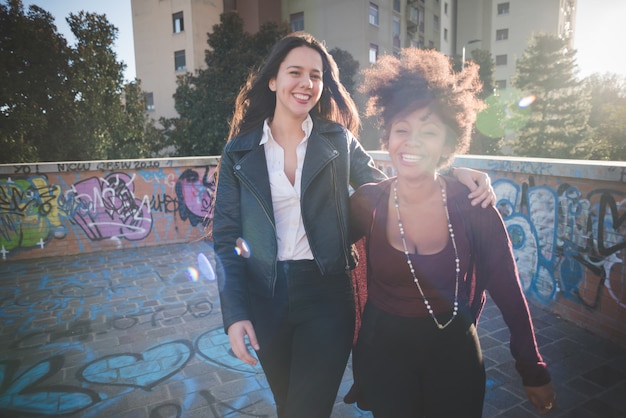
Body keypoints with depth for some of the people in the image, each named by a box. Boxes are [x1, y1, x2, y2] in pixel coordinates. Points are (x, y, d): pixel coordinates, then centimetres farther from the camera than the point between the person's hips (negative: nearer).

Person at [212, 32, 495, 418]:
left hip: (326, 294, -1)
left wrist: (454, 174, -16)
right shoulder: (239, 150, -1)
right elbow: (226, 237, -1)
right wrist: (235, 313, -9)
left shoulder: (338, 140, -1)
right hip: (265, 297, 2)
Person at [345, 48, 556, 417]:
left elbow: (509, 293, -8)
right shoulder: (366, 202, -15)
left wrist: (534, 371, 0)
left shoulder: (473, 206, -17)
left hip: (453, 351, 0)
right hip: (383, 349, 0)